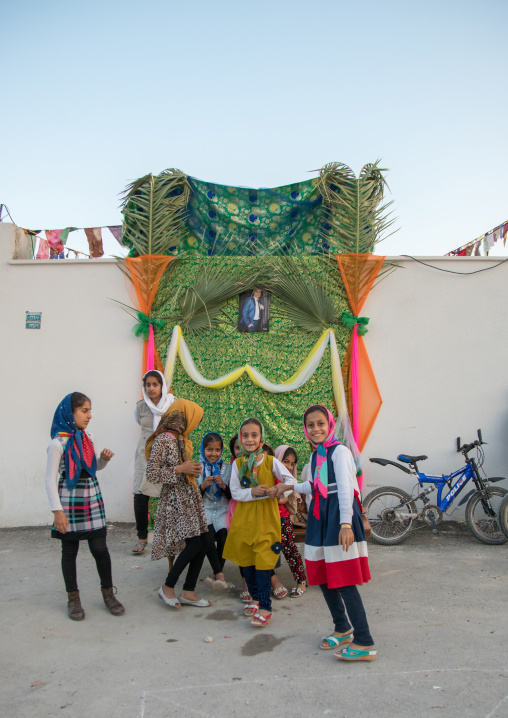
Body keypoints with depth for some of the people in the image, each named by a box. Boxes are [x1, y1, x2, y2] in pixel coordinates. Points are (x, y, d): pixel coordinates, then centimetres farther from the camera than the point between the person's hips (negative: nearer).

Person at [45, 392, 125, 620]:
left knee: (100, 549, 4)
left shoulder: (88, 437, 5)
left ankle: (108, 593, 20)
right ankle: (73, 598, 24)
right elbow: (51, 479, -11)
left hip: (92, 499, 5)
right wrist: (57, 511, -15)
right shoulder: (58, 443, -13)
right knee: (70, 551, 9)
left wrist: (104, 458, -3)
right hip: (70, 502, -4)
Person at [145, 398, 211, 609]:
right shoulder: (163, 439, -14)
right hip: (175, 499, -9)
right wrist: (181, 469, -17)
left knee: (203, 543, 4)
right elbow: (152, 474, -19)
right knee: (194, 544, -12)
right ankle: (167, 587, 8)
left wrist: (193, 470, 6)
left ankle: (188, 592, 17)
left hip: (190, 497, 9)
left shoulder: (182, 439, 14)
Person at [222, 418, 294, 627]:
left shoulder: (271, 462, -3)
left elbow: (291, 480, -2)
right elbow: (235, 492, -1)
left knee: (263, 562, -6)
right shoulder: (237, 464, 2)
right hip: (244, 518, 3)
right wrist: (253, 493, -19)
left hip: (266, 518, -3)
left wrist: (278, 490, -21)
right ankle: (256, 598, 32)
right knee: (246, 560, 13)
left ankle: (265, 608, 2)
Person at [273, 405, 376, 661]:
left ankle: (364, 643, 0)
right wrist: (292, 487, 35)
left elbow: (345, 488, -19)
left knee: (344, 581, -9)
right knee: (322, 578, 13)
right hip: (319, 517, 9)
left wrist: (346, 524, -27)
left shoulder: (339, 451, -11)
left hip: (338, 516, -8)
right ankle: (342, 629, 31)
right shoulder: (315, 456, 14)